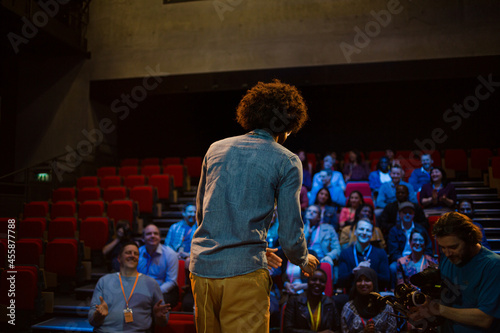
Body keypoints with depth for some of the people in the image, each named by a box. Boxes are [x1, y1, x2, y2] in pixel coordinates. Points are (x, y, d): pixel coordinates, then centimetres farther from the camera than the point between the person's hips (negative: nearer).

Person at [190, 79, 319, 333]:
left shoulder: (216, 149, 13)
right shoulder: (287, 162, -1)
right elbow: (290, 236, -4)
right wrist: (304, 261, 20)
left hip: (200, 265, 6)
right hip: (243, 272, -5)